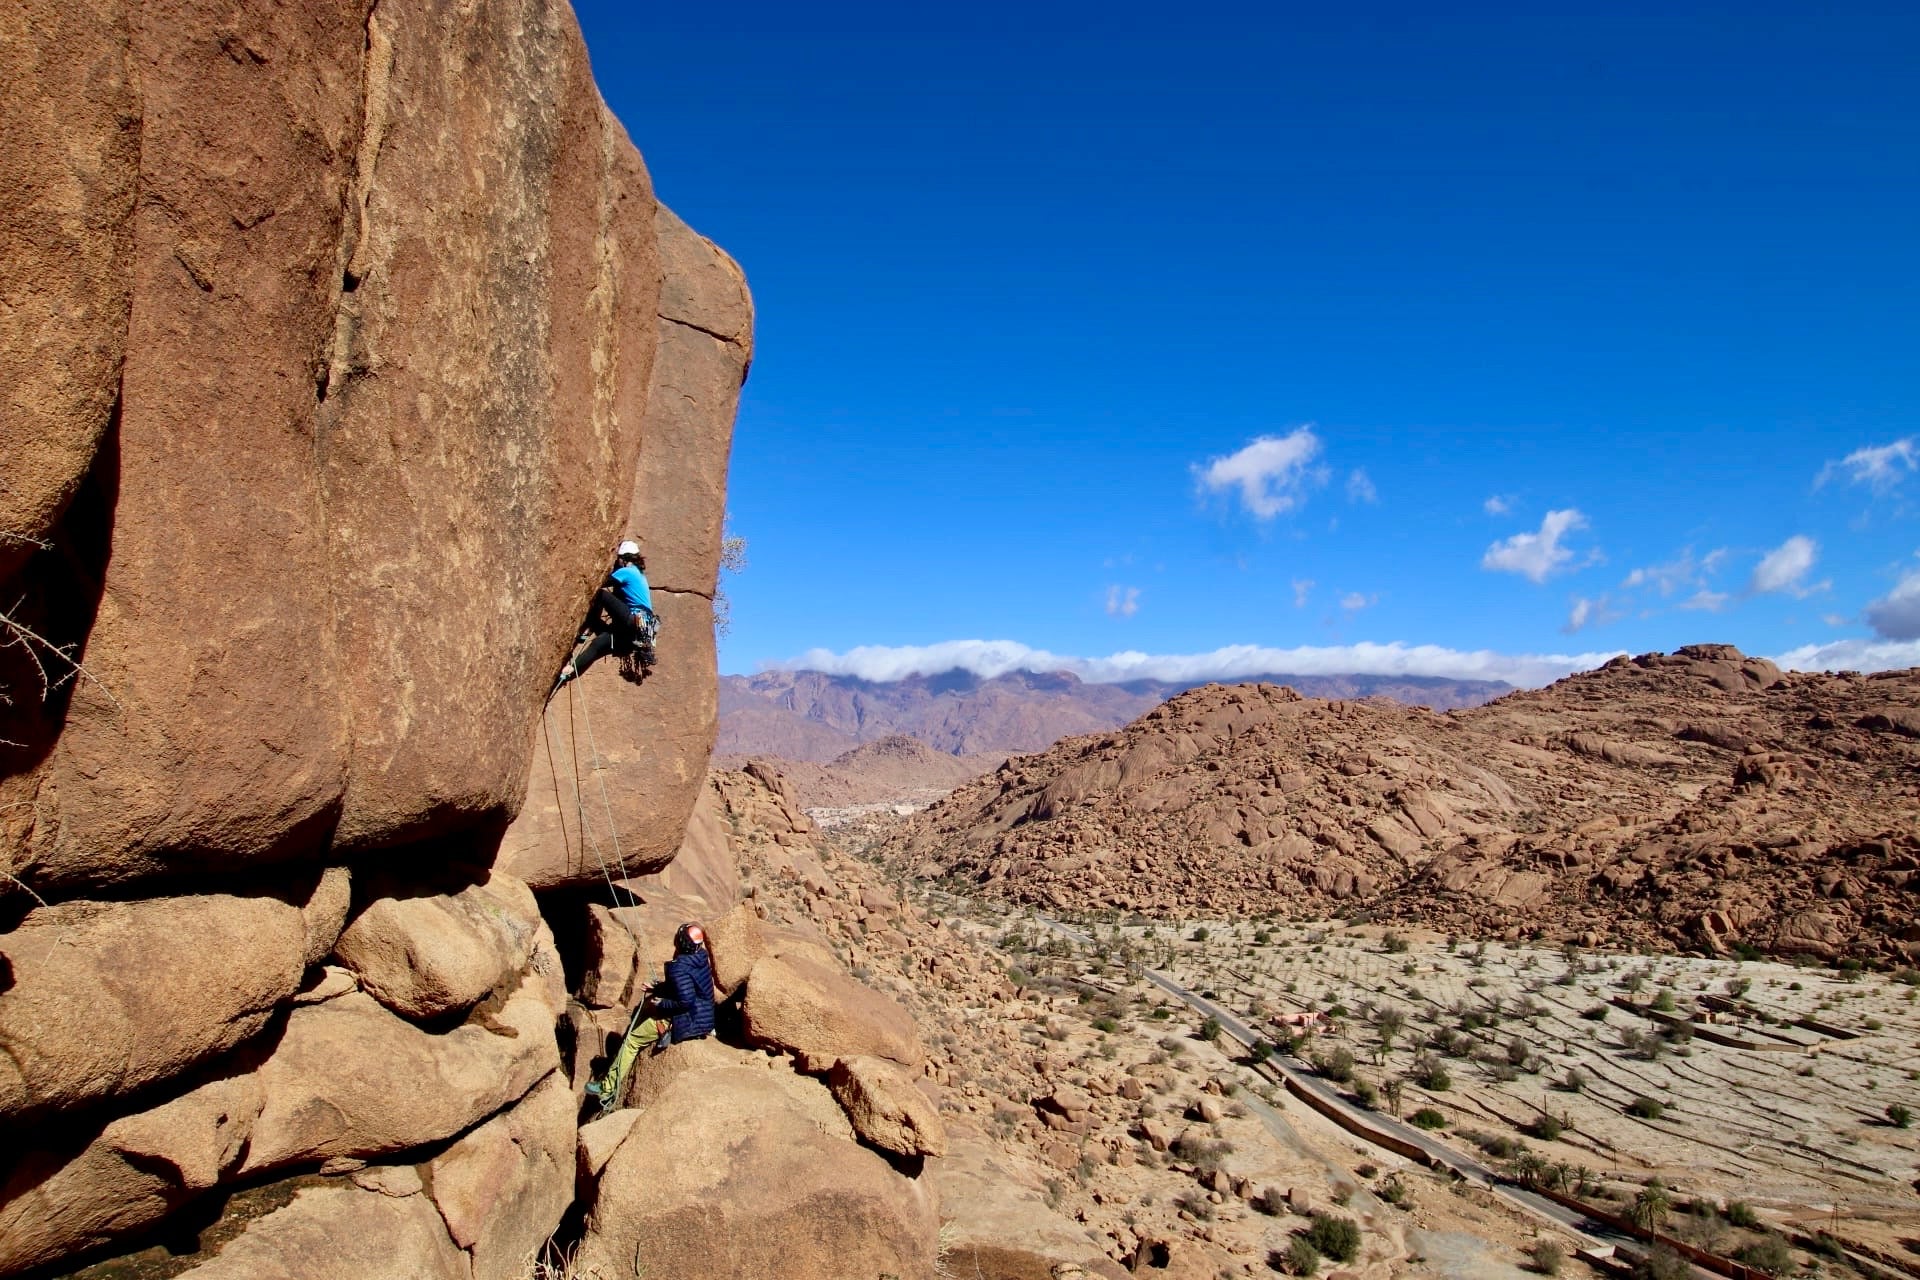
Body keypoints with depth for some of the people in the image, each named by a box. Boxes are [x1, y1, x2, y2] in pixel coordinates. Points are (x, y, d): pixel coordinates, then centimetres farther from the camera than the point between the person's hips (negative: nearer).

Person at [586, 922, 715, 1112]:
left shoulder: (679, 968, -25)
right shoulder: (702, 957, 2)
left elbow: (685, 1001, -31)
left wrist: (659, 1004, -16)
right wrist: (660, 988, 8)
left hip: (686, 1023, -9)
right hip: (704, 1016, 9)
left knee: (632, 1039, 4)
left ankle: (607, 1089, 11)